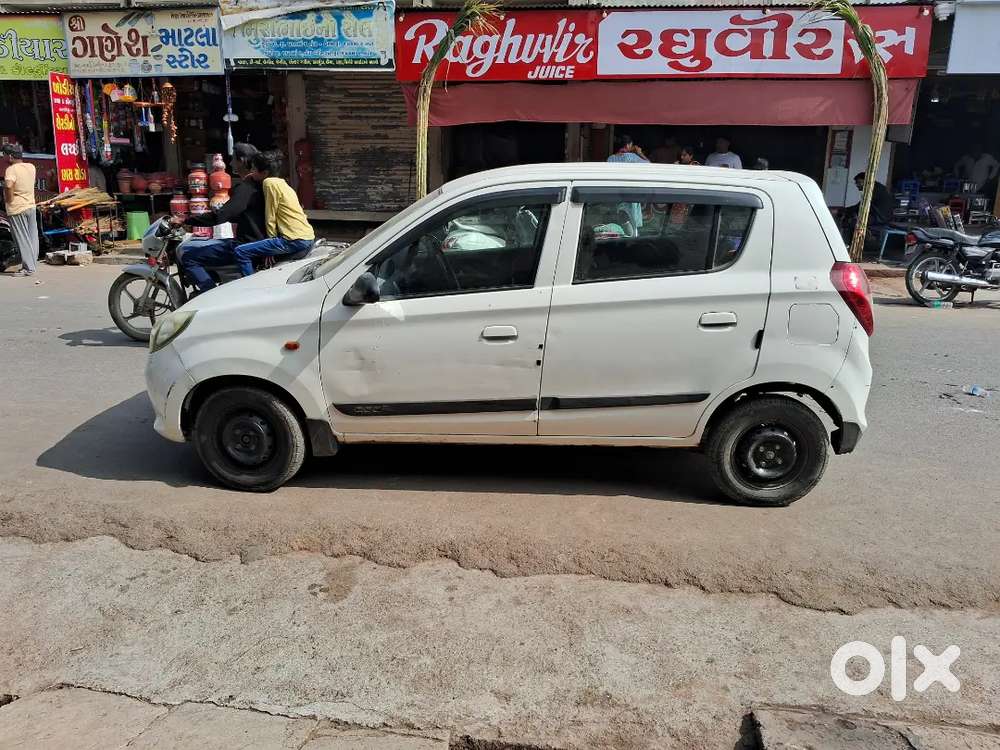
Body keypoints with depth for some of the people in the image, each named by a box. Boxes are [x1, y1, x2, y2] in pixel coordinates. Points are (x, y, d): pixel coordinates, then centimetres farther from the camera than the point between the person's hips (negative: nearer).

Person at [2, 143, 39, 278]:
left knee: (23, 240, -1)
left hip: (17, 210, -7)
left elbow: (9, 185, -33)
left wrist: (9, 200, -18)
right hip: (31, 206, 7)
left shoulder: (11, 169, -16)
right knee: (32, 238, 12)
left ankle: (28, 268, 1)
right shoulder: (31, 167, 3)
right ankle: (33, 264, 20)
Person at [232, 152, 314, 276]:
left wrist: (271, 243, 1)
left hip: (295, 241, -10)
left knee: (240, 252, -10)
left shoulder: (269, 183, -5)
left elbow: (270, 218, -4)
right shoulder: (283, 184, 21)